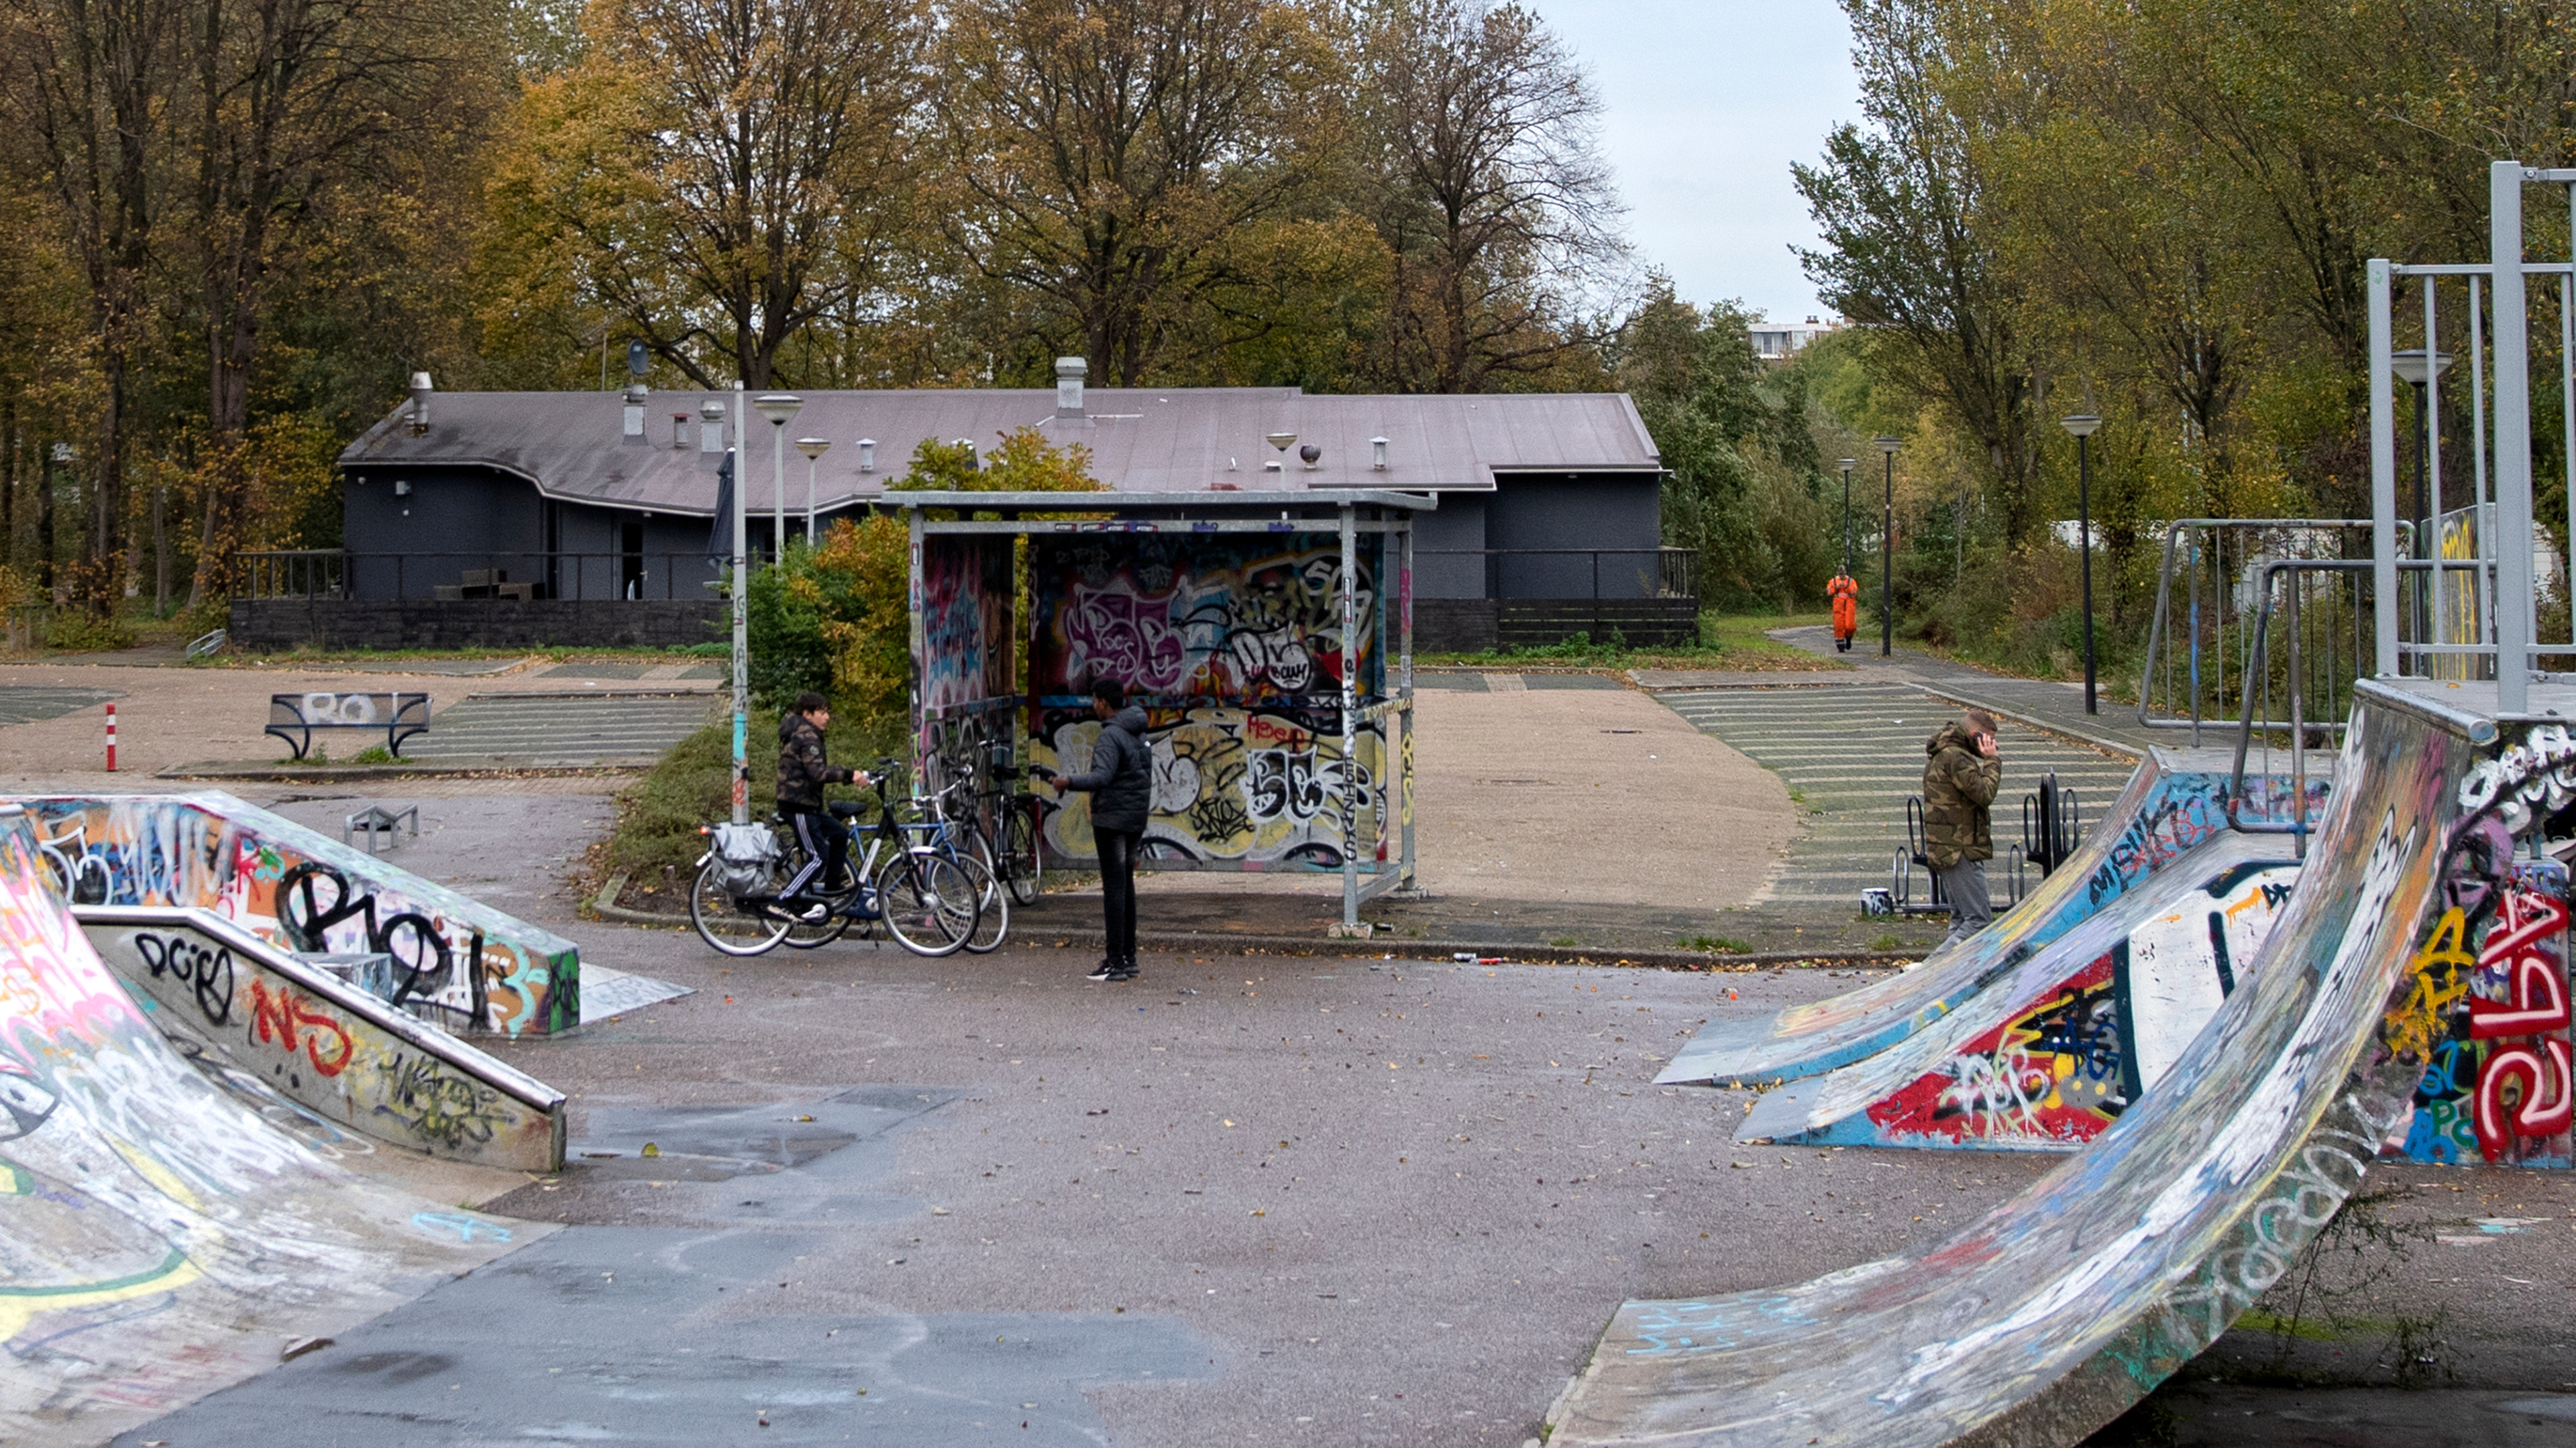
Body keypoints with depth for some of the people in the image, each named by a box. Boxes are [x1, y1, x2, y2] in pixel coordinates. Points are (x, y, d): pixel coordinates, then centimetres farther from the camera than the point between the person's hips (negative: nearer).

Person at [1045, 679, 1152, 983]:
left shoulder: (1111, 736, -15)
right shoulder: (1138, 733, 15)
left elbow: (1102, 776, -28)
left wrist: (1070, 781, -40)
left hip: (1112, 820, -9)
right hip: (1136, 820, 9)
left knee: (1114, 888, -9)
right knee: (1126, 886, 14)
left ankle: (1116, 963, -10)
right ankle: (1128, 957, 17)